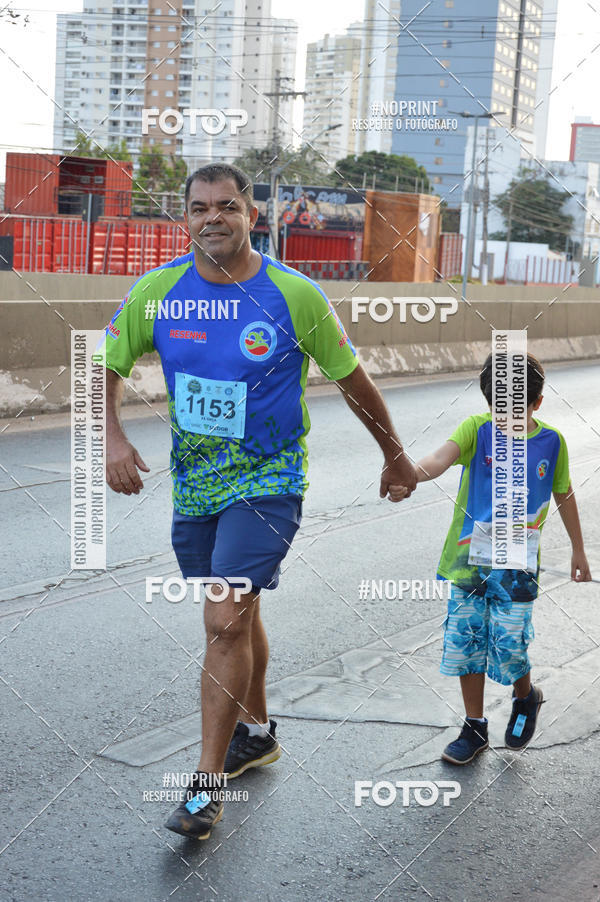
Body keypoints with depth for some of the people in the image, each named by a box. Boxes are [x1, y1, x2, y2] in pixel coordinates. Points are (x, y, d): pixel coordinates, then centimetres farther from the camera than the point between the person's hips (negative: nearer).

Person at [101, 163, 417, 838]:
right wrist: (111, 437, -15)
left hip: (267, 481, -4)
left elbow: (352, 381, 0)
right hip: (193, 483, 4)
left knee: (226, 621, -15)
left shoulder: (294, 295, -13)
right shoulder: (157, 291, -5)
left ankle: (207, 782, -4)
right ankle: (256, 732, 42)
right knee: (237, 614, 19)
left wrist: (395, 455, 11)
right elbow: (106, 368, 4)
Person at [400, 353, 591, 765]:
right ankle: (475, 728, 23)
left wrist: (578, 549, 20)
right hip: (470, 556, 1)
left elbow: (564, 494, 13)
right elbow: (443, 456, -26)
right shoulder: (478, 429, -6)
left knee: (508, 644, -5)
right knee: (465, 641, 6)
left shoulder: (551, 441, -2)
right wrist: (411, 474, -48)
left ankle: (526, 698, 29)